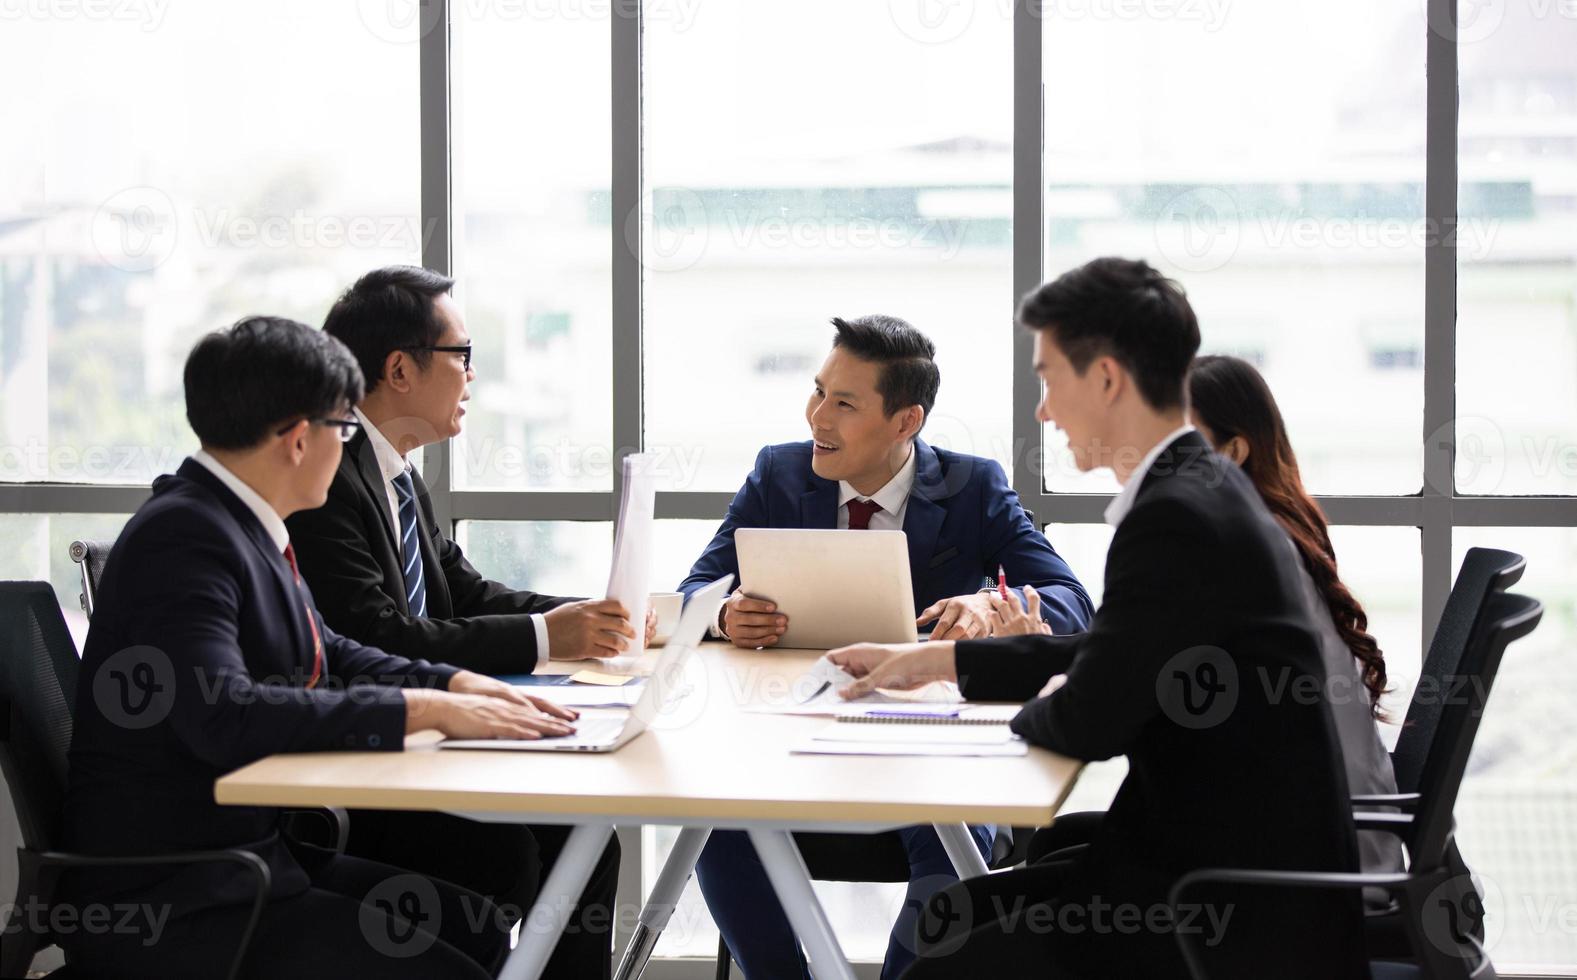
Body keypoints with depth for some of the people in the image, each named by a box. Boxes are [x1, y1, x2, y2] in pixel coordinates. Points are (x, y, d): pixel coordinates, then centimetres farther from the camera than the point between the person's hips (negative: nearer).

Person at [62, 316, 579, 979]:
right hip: (163, 905, -10)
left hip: (248, 853, 10)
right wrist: (425, 710, -26)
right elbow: (223, 714, -32)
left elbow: (327, 655, 22)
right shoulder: (181, 536, -19)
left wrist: (458, 685, 5)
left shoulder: (241, 526, 9)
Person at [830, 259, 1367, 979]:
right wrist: (933, 660, 24)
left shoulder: (1177, 518, -21)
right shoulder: (1203, 488, 11)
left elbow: (1089, 721, -18)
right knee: (953, 917, 13)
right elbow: (1106, 654, 23)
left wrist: (1038, 705, 5)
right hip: (1230, 868, 10)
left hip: (1240, 921, -10)